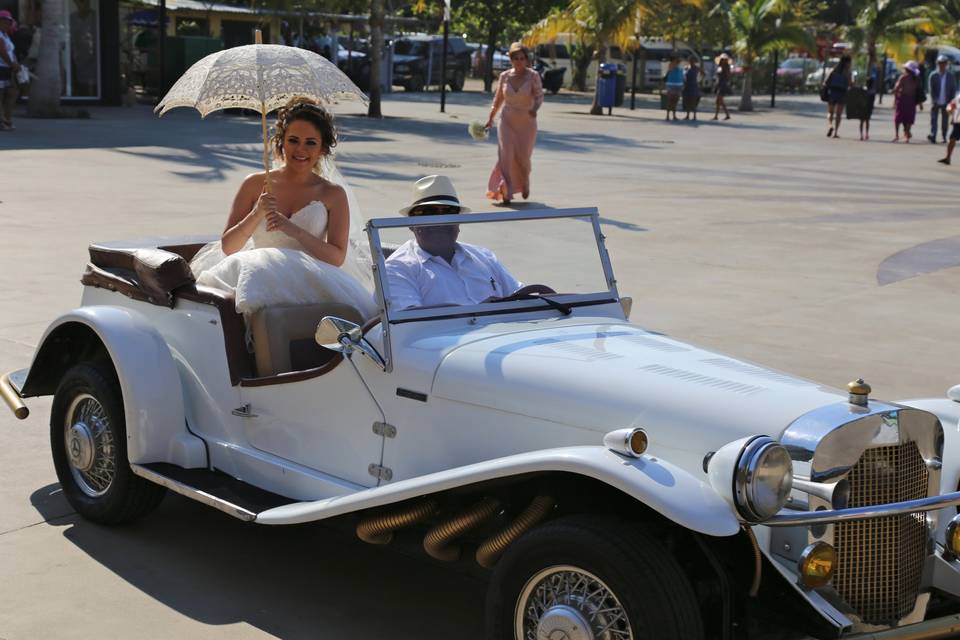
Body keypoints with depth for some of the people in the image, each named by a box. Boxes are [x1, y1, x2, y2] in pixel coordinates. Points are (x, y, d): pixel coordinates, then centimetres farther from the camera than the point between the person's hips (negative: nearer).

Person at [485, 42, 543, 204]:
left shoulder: (533, 76, -8)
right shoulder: (505, 76, 1)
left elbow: (539, 95, -16)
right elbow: (498, 98, 13)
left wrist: (535, 108, -37)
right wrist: (490, 118, 18)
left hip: (526, 123, -1)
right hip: (507, 121, 1)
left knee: (523, 157, 4)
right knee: (506, 155, -15)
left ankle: (524, 183, 37)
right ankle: (506, 192, -16)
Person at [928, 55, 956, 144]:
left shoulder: (950, 76, 4)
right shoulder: (933, 76, -1)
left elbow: (954, 89, 7)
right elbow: (930, 89, -6)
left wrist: (950, 101, -2)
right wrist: (934, 100, -16)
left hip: (946, 103, 1)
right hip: (935, 103, -1)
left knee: (945, 120, 8)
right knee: (933, 120, -5)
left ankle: (944, 136, 19)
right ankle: (933, 137, -8)